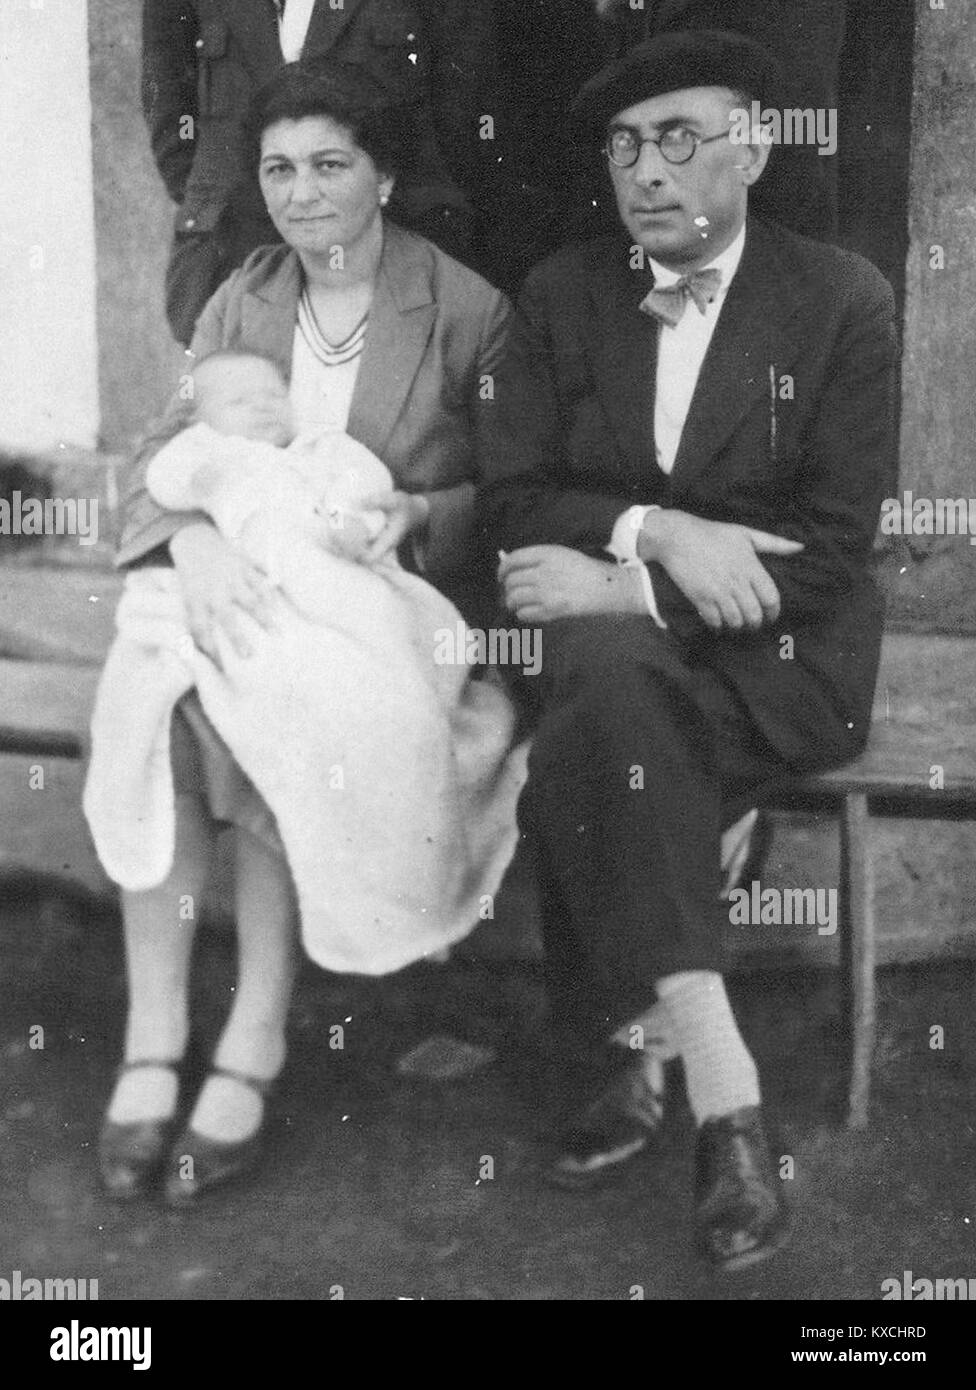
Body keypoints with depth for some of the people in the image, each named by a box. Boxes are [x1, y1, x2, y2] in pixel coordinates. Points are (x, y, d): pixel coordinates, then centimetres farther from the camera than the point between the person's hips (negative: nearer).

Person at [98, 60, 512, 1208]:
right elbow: (161, 458, -1)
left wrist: (412, 516, -18)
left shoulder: (466, 310, -1)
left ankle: (251, 1051, -25)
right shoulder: (241, 303, 10)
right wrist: (192, 539, -25)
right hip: (248, 595, 4)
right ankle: (151, 1046, -25)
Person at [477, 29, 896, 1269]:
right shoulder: (560, 297, 10)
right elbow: (510, 497, 4)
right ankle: (717, 1078, -31)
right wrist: (651, 531, -16)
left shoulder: (843, 301, 0)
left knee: (583, 778, -32)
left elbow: (835, 541, -8)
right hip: (607, 643, 3)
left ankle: (611, 1068, -17)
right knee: (609, 678, -34)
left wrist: (626, 589, -17)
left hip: (776, 655, -2)